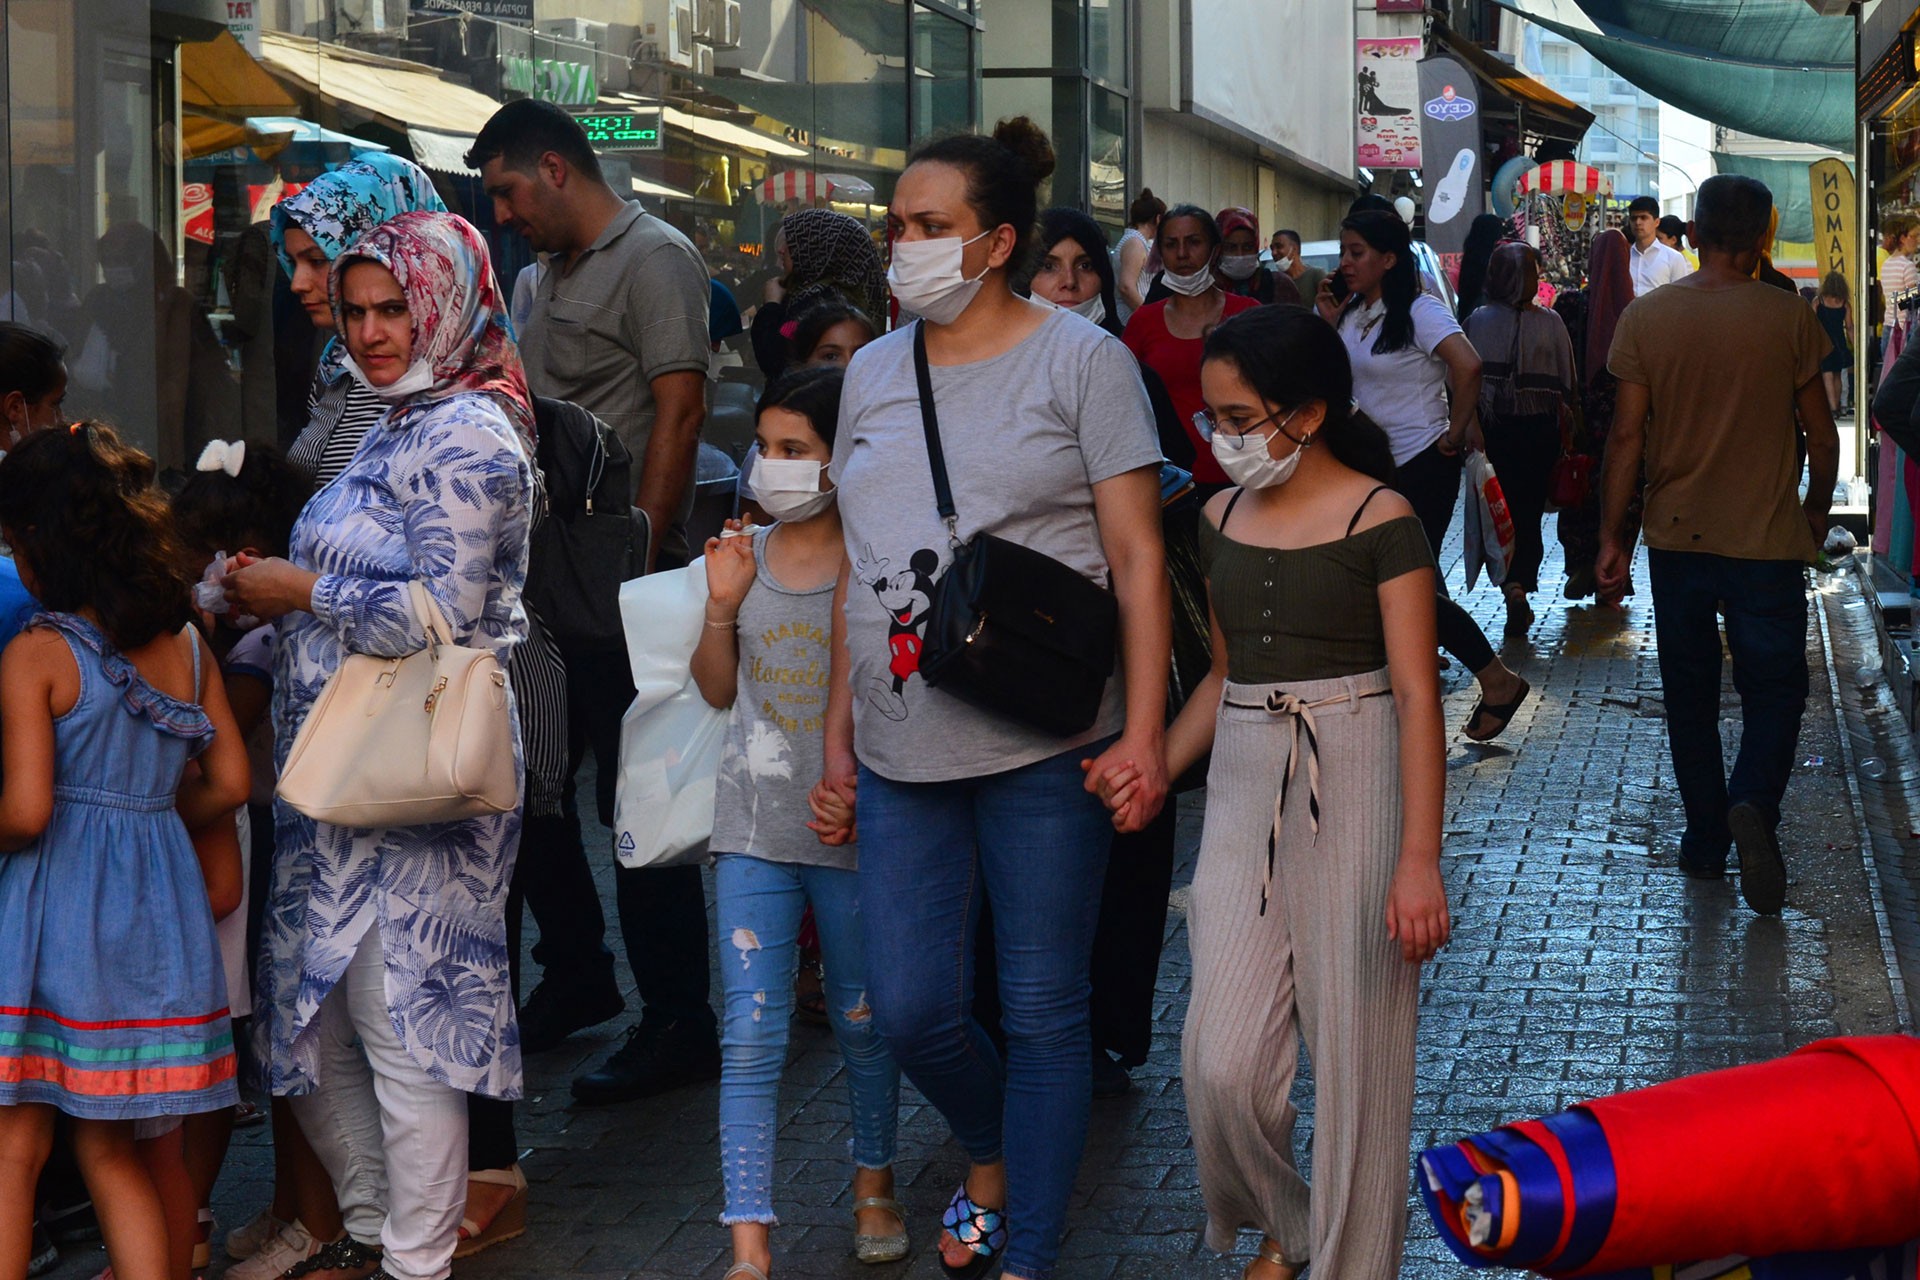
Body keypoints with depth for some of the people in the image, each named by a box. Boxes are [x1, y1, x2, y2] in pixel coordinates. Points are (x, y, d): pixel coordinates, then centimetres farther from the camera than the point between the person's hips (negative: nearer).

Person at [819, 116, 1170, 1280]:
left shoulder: (1080, 360, -2)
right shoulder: (875, 370, 13)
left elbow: (1138, 558, -5)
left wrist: (1143, 733, -13)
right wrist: (838, 735, 14)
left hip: (1043, 746, -4)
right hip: (902, 750, 4)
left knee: (1044, 1010, 2)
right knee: (911, 1010, 2)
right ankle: (995, 1155, 33)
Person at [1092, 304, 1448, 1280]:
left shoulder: (1380, 521, -8)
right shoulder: (1222, 519, 10)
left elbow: (1417, 693, -11)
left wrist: (1419, 859, -18)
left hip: (1353, 783, -5)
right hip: (1244, 785, 5)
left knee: (1353, 1048, 2)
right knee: (1222, 1061, 0)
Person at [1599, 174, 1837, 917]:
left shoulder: (1645, 319, -5)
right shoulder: (1788, 319, -8)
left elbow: (1627, 436, -4)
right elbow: (1820, 430, -1)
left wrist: (1612, 532, 4)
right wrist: (1818, 505, 16)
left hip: (1676, 538, 2)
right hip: (1767, 541, -2)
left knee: (1689, 695, 15)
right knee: (1774, 689, 8)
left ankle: (1706, 841, 20)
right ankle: (1753, 804, -18)